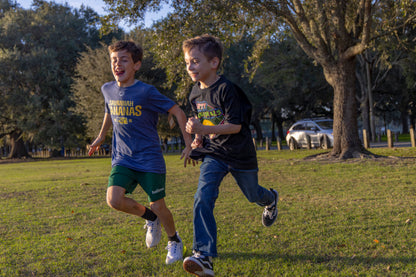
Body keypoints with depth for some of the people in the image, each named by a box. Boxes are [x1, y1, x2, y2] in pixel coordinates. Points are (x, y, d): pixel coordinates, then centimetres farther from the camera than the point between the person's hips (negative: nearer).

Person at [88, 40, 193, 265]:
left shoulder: (146, 92, -14)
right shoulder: (108, 90, 3)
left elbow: (177, 112, -9)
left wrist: (189, 144, -11)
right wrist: (100, 137, 33)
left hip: (150, 159, -4)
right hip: (122, 158, 4)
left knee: (158, 207, 1)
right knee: (114, 199, -17)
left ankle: (174, 241, 32)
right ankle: (150, 219, 13)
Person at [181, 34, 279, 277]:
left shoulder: (226, 89, -21)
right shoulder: (195, 93, 2)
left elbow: (235, 125, -24)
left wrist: (204, 129, -33)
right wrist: (199, 137, 4)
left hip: (239, 153, -4)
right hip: (213, 154, 4)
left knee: (252, 194, 18)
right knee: (203, 197, -17)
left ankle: (271, 199, 58)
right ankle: (204, 256, -20)